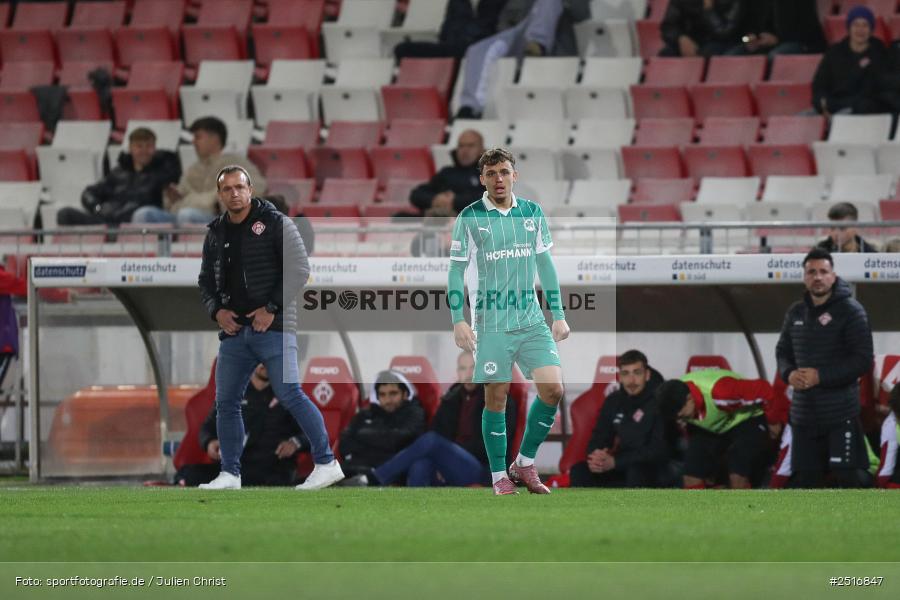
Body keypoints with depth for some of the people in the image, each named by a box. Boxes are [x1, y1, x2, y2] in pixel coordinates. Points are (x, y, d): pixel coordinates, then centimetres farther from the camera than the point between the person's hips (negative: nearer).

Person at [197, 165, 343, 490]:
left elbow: (299, 269, -8)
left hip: (273, 327, -6)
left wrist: (272, 308, -14)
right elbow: (206, 280, 22)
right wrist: (216, 310, 2)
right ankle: (230, 474, 13)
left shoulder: (275, 224, -4)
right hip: (234, 329, 6)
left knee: (290, 394, -13)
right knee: (226, 402, 4)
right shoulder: (216, 234, 14)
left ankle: (326, 463, -8)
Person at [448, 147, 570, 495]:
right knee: (496, 398, 0)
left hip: (532, 320, 3)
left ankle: (524, 464, 8)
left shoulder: (533, 213, 7)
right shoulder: (470, 218, -3)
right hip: (491, 322, -3)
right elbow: (456, 270, -1)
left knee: (553, 389, -8)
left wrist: (558, 315, 12)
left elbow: (545, 265, 14)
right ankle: (499, 476, 12)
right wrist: (458, 321, -8)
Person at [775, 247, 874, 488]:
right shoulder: (796, 313, 12)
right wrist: (789, 374, -3)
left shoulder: (850, 310, -8)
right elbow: (783, 351, 20)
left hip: (841, 412, -6)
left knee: (850, 477, -9)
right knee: (804, 477, 11)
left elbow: (862, 360, -13)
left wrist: (821, 377, -18)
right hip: (804, 412, 6)